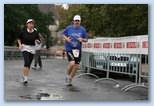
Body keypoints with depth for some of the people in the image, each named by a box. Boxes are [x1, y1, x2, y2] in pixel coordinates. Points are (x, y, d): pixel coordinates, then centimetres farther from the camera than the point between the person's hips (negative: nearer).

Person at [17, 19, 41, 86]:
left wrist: (37, 41, -16)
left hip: (32, 49, 3)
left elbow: (39, 42, 7)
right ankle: (25, 78, -16)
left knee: (29, 64, 7)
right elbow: (19, 38, 11)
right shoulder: (23, 31, -4)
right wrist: (20, 44, -4)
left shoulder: (35, 33, 0)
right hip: (25, 48, -3)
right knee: (27, 62, -19)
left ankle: (24, 76, 26)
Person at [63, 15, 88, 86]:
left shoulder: (82, 29, 1)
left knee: (76, 66, 5)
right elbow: (63, 34, 11)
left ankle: (70, 79, 26)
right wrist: (66, 38, -9)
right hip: (69, 48, -3)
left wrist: (82, 40, -15)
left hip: (78, 49, 3)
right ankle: (67, 76, 7)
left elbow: (86, 39, 7)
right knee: (72, 63, -21)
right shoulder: (69, 28, -2)